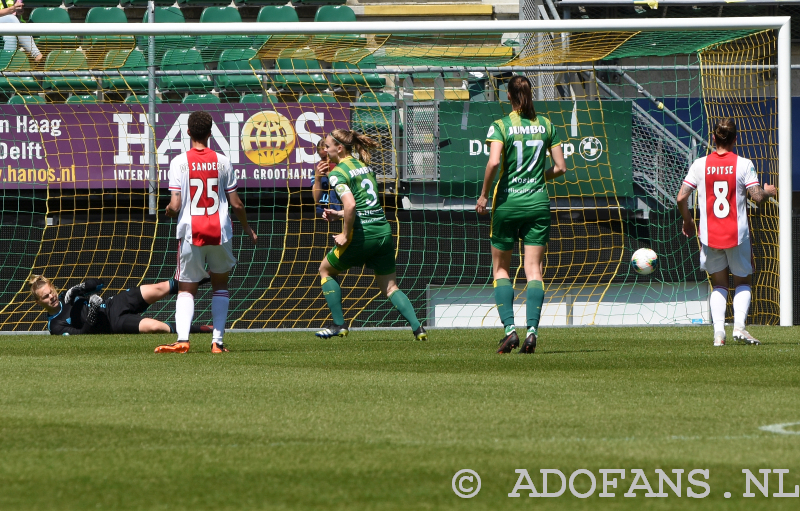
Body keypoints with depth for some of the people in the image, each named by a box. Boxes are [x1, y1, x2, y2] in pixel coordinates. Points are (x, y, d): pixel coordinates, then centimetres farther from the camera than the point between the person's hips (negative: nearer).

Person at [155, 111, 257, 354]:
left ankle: (182, 339, -15)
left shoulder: (179, 162, -5)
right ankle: (217, 341, 10)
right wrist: (247, 228, 21)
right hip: (220, 232, 1)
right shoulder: (222, 162, 2)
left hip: (191, 233, -1)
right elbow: (236, 204, 4)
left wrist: (168, 211, 15)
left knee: (186, 289, 6)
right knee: (220, 285, 19)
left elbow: (175, 206, -10)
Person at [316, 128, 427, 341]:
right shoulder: (363, 165, 16)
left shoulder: (338, 173, -9)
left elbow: (350, 205, -24)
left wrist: (345, 234, -14)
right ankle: (417, 328, -4)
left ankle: (339, 324, 14)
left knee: (326, 270, 17)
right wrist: (338, 214, 18)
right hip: (384, 231, 7)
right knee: (390, 288, 13)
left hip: (362, 233, -7)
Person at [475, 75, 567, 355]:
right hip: (538, 203, 2)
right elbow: (560, 167, 4)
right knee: (534, 269, 0)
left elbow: (494, 162, -20)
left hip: (507, 203, -2)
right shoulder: (546, 125, 4)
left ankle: (509, 329, -4)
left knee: (501, 269, 11)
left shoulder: (500, 126, -6)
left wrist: (483, 195, -8)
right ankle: (532, 330, -16)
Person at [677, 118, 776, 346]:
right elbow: (757, 197, -12)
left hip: (710, 234, 1)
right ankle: (739, 324, -5)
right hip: (737, 234, -1)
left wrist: (688, 221, 15)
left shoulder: (700, 165, -2)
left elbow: (681, 198, -3)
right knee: (743, 282, 17)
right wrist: (769, 192, 11)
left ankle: (718, 331, -3)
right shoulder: (743, 165, -7)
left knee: (719, 284, 15)